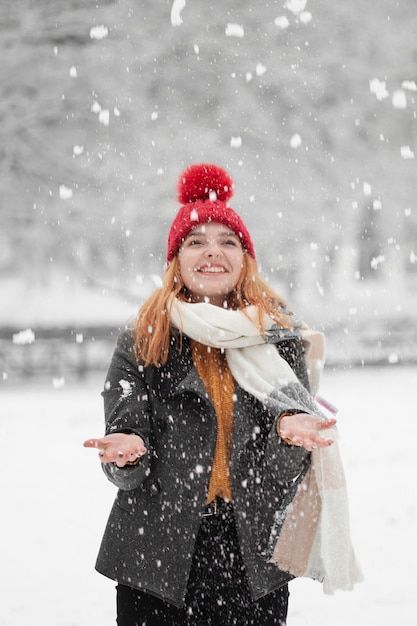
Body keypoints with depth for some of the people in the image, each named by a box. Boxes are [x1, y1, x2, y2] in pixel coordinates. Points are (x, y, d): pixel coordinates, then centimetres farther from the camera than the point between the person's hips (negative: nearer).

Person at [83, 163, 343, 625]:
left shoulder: (278, 335, 6)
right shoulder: (142, 341, 4)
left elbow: (285, 468, 2)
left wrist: (290, 428, -20)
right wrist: (129, 448, -24)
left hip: (254, 555, 1)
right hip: (158, 554, -1)